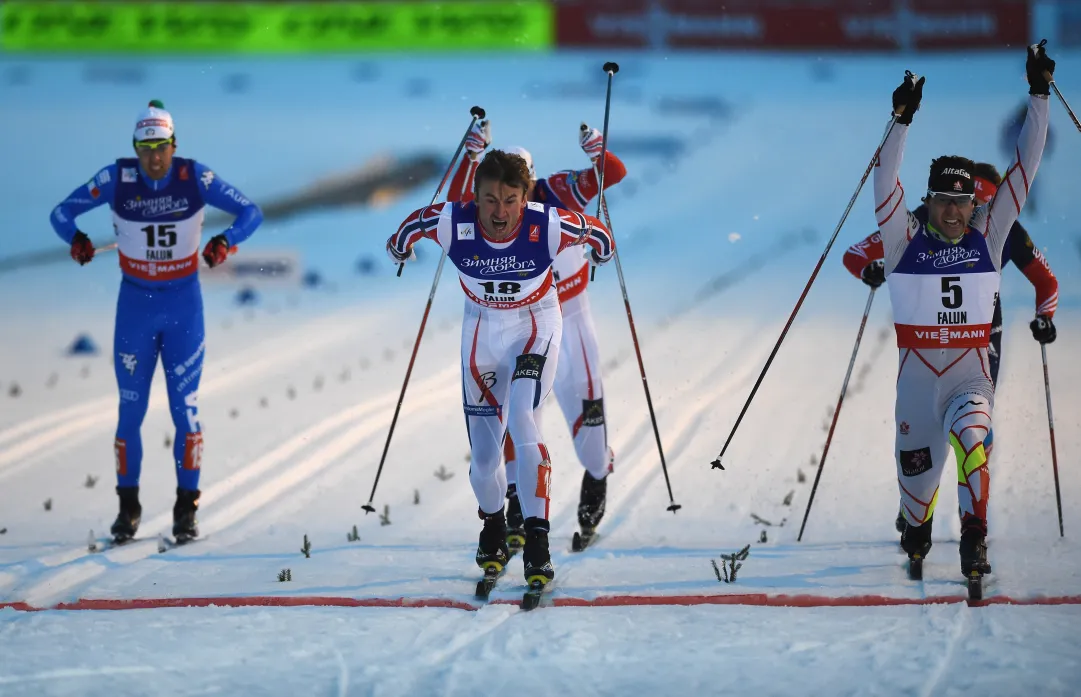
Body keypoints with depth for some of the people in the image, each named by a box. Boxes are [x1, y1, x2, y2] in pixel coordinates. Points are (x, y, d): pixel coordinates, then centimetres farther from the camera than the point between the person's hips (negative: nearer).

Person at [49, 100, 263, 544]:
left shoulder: (195, 178, -12)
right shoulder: (117, 179, -11)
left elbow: (251, 213, -9)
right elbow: (62, 212, -4)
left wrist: (225, 241, -29)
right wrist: (75, 238, -26)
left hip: (184, 305, -1)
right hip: (135, 304, 1)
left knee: (185, 408, -3)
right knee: (131, 410, 2)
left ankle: (186, 508, 6)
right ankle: (128, 505, 16)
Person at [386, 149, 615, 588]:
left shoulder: (547, 227, -28)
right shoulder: (452, 224, -25)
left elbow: (596, 233, -6)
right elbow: (413, 224, -1)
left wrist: (601, 252, 15)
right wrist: (400, 247, 19)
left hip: (535, 325, -2)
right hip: (482, 329, 2)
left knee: (521, 417, -27)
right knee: (484, 451, 6)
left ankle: (537, 540, -25)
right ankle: (493, 527, 37)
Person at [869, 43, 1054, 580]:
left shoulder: (987, 237, 2)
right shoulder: (905, 242, -3)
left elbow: (1023, 169, -1)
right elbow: (886, 185, -19)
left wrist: (1038, 97, -7)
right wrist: (902, 121, -30)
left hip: (970, 379, 0)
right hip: (916, 380, 0)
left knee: (971, 435, -34)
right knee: (917, 476, 13)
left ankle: (974, 539, -35)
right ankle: (916, 532, 48)